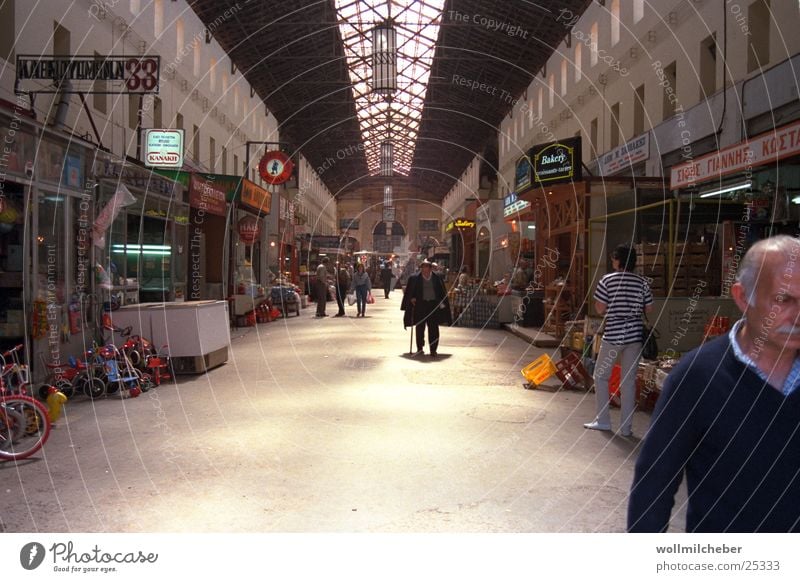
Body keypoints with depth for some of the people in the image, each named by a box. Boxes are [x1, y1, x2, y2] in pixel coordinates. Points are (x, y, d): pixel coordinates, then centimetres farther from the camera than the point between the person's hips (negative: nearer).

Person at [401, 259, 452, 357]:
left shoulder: (437, 279, 8)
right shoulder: (414, 278, 4)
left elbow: (443, 293, 12)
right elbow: (409, 292, 9)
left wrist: (442, 304, 4)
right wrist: (412, 299, -5)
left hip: (434, 305, 1)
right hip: (420, 305, 0)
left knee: (433, 329, -2)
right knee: (420, 328, 5)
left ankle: (433, 349, 3)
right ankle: (420, 348, 18)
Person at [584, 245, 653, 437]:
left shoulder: (607, 280, -7)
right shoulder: (642, 282, 3)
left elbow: (600, 309, -8)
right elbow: (649, 309, 7)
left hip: (612, 336, -3)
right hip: (635, 335, 3)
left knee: (601, 376, 13)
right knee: (629, 381, 8)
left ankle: (603, 420, 14)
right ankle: (626, 427, 10)